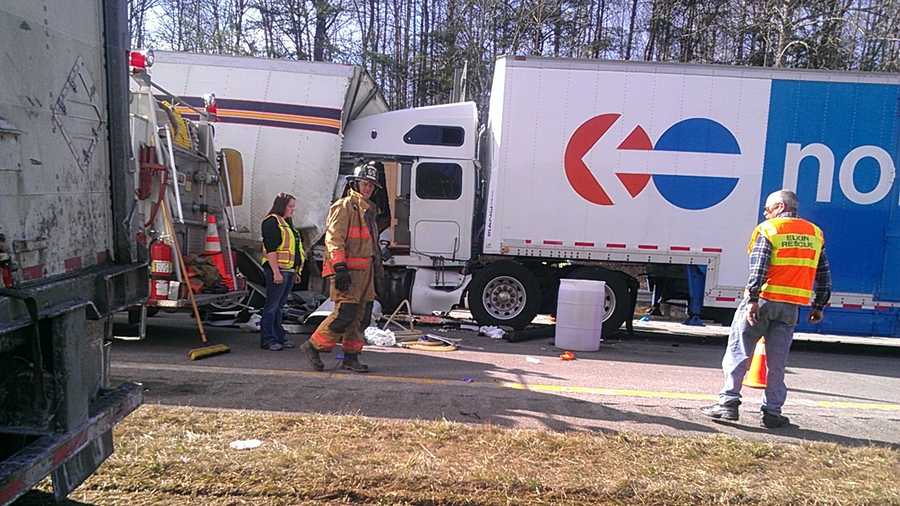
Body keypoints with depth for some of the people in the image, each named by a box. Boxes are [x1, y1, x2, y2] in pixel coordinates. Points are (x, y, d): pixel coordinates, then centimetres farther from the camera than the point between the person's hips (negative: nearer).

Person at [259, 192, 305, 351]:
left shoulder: (287, 223, 21)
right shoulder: (272, 222, -8)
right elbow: (271, 249, -17)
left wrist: (296, 271, 21)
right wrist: (276, 272, -22)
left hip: (289, 270, 9)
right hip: (277, 269, -9)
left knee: (280, 305, 13)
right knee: (272, 305, -4)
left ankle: (279, 336, 19)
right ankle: (267, 339, 1)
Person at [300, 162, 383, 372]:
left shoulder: (368, 210, 22)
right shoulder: (344, 206, -6)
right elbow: (334, 239, -15)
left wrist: (376, 269, 25)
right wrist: (340, 268, -23)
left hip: (365, 272, 9)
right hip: (347, 272, -9)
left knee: (362, 316, 8)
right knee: (344, 314, -12)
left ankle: (351, 357, 16)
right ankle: (313, 346, 4)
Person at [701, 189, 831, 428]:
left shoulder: (768, 229, -3)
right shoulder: (815, 233, 13)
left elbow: (758, 269, -15)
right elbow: (824, 275, 15)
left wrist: (752, 299, -19)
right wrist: (819, 306, 20)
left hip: (762, 301, -4)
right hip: (792, 306, 5)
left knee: (738, 352, 3)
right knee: (777, 362, 10)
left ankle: (729, 402, 0)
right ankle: (772, 412, 12)